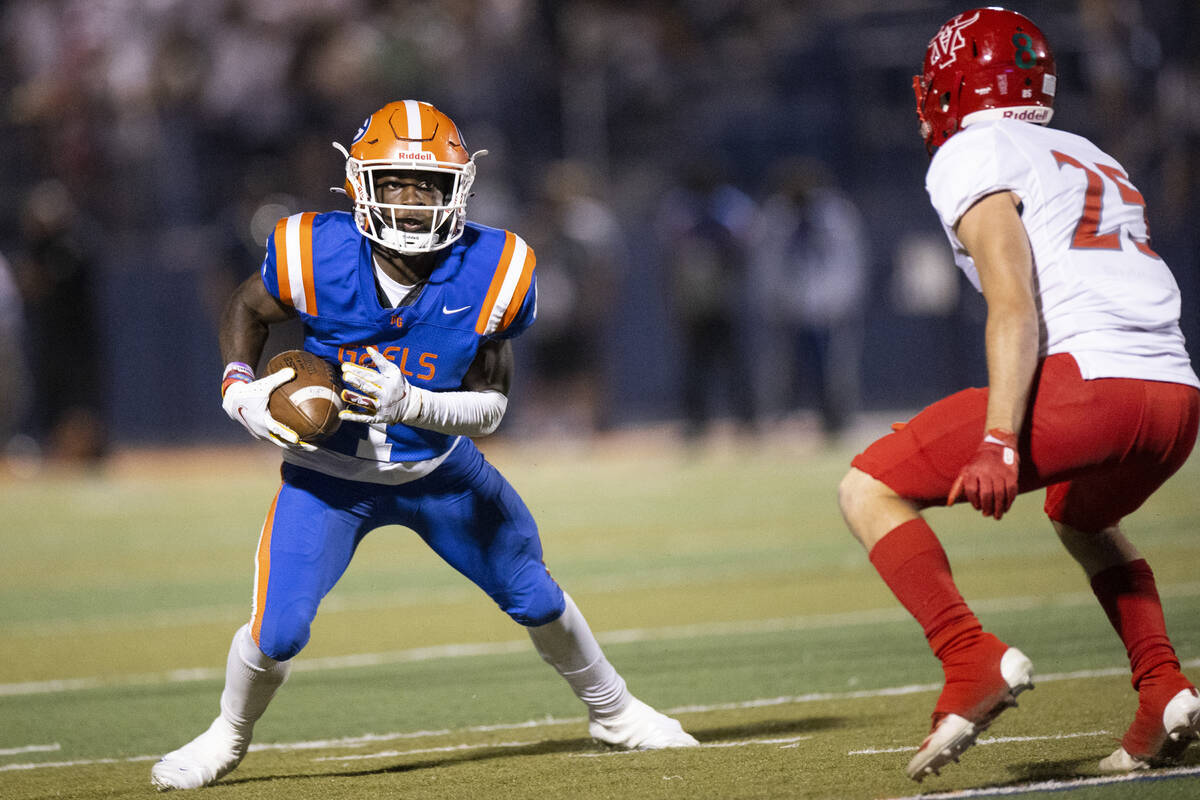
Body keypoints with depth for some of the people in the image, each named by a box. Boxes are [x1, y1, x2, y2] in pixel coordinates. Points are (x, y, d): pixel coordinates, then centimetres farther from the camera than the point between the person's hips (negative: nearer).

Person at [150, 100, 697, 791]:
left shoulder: (492, 274, -21)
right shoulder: (318, 257, -24)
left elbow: (491, 408, -14)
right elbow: (248, 311, -1)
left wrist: (409, 402, -32)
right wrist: (240, 387, -17)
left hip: (438, 468, 2)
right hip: (329, 474, -2)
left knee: (535, 598, 12)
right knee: (278, 634, -14)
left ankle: (614, 713, 38)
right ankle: (228, 738, 17)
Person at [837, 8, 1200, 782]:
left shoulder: (974, 158, 5)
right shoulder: (1095, 162, 29)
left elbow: (1015, 308, -9)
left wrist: (999, 448, -17)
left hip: (1091, 378, -8)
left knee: (870, 491, 4)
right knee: (1086, 519, 37)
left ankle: (975, 661, -13)